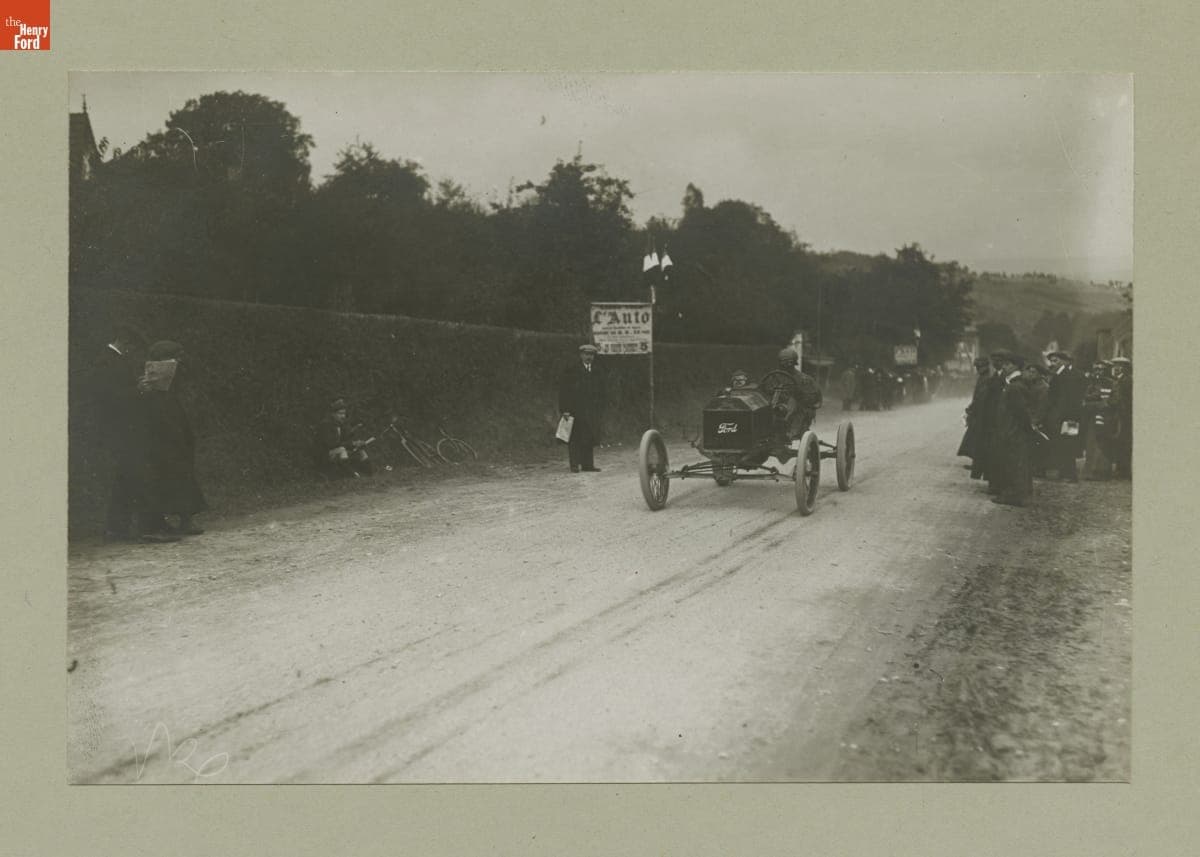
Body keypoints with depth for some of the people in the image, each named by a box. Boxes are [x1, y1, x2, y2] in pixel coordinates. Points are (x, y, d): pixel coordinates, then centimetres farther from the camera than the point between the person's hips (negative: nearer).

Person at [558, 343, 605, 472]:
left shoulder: (596, 372, 15)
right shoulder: (571, 370, -2)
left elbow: (600, 391, 19)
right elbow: (563, 390, -6)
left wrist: (600, 407, 9)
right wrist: (564, 409, -12)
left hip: (592, 411, 5)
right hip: (575, 410, -5)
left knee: (590, 438, 3)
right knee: (575, 438, -4)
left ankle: (588, 465, 8)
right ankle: (574, 465, -1)